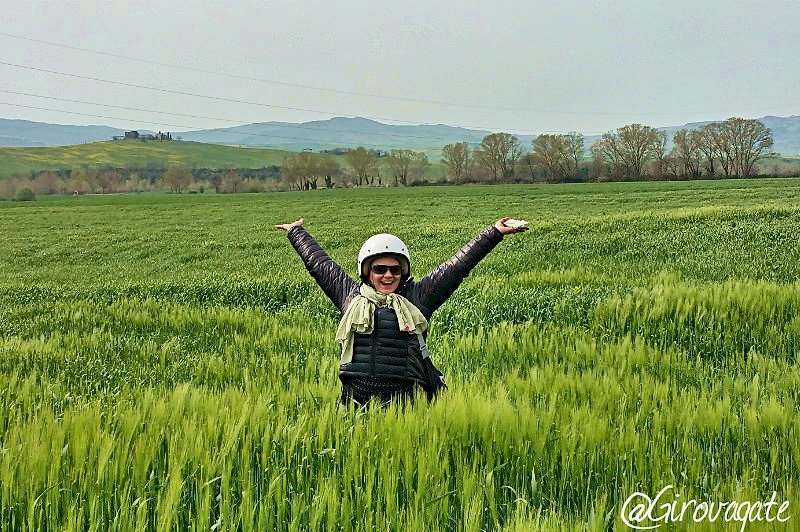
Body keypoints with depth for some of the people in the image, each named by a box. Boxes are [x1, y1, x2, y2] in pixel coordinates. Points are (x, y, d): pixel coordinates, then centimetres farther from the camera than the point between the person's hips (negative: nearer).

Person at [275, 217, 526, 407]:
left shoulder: (418, 297, 12)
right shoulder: (350, 295, 15)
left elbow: (458, 265, 14)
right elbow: (318, 261, 27)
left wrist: (495, 233, 16)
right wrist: (296, 232, 39)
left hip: (406, 400, -1)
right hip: (356, 399, 1)